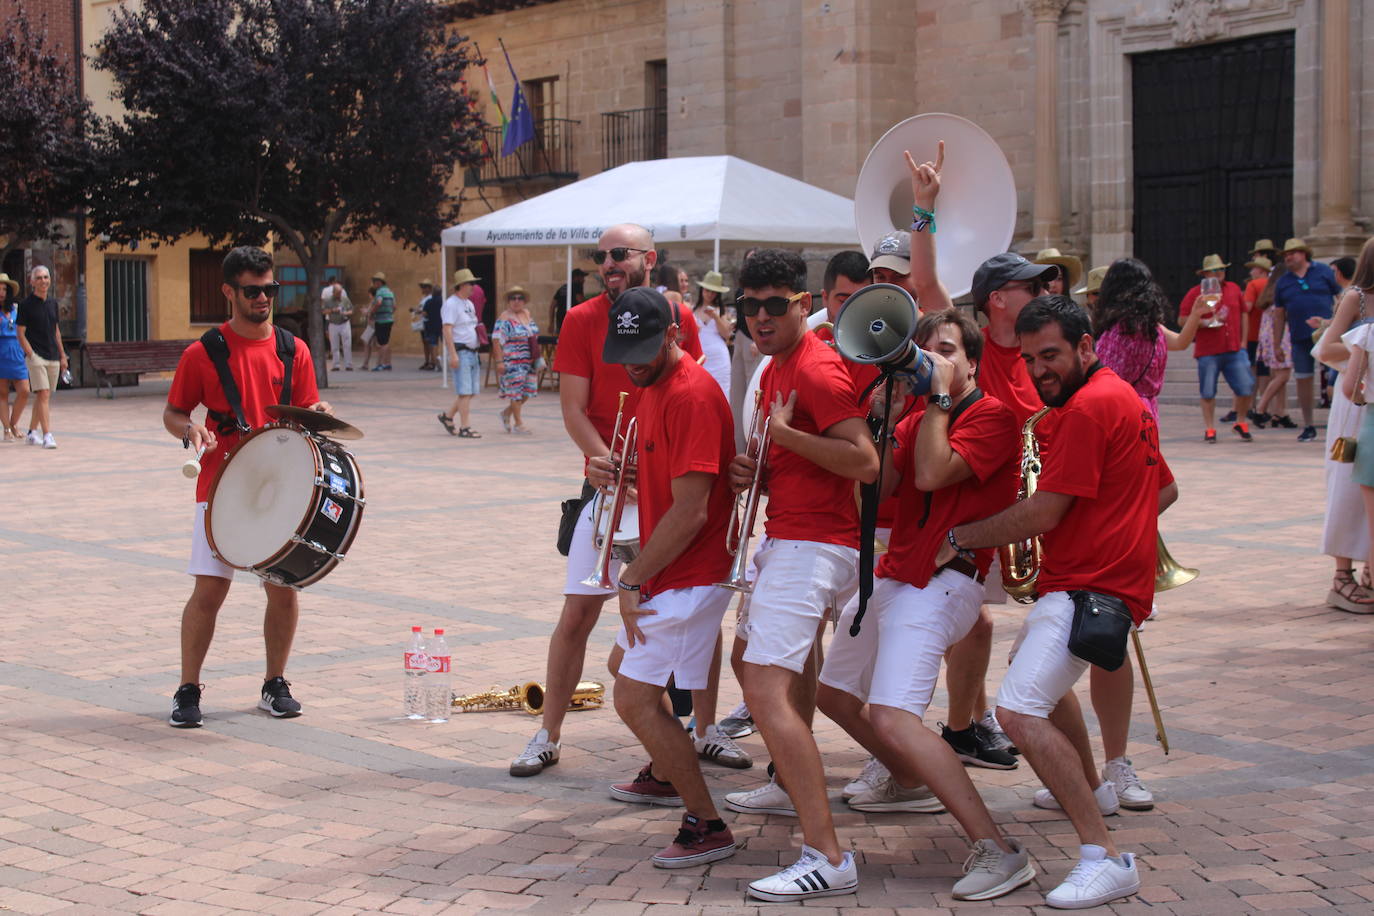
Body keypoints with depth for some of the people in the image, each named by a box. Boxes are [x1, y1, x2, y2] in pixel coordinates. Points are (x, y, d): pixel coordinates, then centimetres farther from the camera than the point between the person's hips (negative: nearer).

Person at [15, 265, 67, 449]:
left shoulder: (52, 303, 11)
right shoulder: (26, 304, -5)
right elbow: (20, 333, -6)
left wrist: (62, 356, 18)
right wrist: (31, 355, -14)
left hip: (53, 357, 6)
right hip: (35, 356, -6)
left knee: (43, 397, 11)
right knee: (43, 394, -14)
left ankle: (32, 432, 24)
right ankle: (47, 435, -18)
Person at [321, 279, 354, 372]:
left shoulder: (346, 300, 4)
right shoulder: (328, 300, 2)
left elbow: (351, 311, 7)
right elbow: (323, 311, -2)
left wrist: (345, 313, -14)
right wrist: (333, 310, -16)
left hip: (345, 323, 0)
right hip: (333, 325, 0)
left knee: (347, 346, -5)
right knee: (334, 347, 2)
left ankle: (348, 365, -2)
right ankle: (336, 365, 9)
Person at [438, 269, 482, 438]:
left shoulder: (469, 304, 18)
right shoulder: (451, 304, -10)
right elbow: (447, 330, -17)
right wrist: (453, 354, -23)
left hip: (472, 352, 9)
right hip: (461, 352, -9)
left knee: (471, 392, 9)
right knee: (464, 392, -9)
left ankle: (447, 416, 23)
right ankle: (465, 427, -6)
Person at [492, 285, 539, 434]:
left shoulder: (527, 314, 13)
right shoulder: (505, 318, -9)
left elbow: (534, 337, 19)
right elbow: (496, 340, -15)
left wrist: (537, 357, 16)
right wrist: (499, 361, -21)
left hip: (528, 361, 7)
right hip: (512, 361, -7)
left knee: (528, 390, 7)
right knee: (516, 390, -2)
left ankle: (507, 413, 27)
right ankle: (518, 423, 7)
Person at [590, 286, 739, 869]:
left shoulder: (691, 395, -21)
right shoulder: (652, 387, 11)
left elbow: (690, 510, -25)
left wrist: (632, 580, -18)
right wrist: (611, 470, 0)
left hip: (689, 576, -11)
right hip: (664, 574, 11)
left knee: (636, 701, -13)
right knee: (624, 665, 27)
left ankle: (707, 826, -6)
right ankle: (665, 772, 47)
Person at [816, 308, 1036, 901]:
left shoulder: (991, 416, -8)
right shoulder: (920, 421, 19)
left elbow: (932, 473, -22)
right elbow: (883, 486, 5)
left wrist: (939, 396, -13)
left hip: (941, 582, -10)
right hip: (893, 576, 10)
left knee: (892, 719, -27)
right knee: (833, 693, 23)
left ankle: (998, 851, -28)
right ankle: (910, 784, 45)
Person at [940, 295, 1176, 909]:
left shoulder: (1088, 406, -17)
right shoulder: (1122, 396, 16)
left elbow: (1042, 514, -19)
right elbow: (1165, 489, 25)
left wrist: (959, 538, -9)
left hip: (1088, 585, -12)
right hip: (1114, 572, 12)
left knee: (1020, 711, -23)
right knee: (1031, 662, 35)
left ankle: (1105, 858, -27)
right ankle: (1089, 788, 51)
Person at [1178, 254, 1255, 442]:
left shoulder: (1234, 289, 11)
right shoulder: (1195, 293, -1)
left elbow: (1244, 314, 19)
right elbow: (1182, 320, -2)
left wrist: (1243, 341, 13)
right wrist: (1205, 322, -14)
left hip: (1235, 350, 3)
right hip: (1208, 352, -3)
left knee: (1247, 387, -4)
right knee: (1208, 392, 1)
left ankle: (1241, 423, 16)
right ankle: (1209, 429, 13)